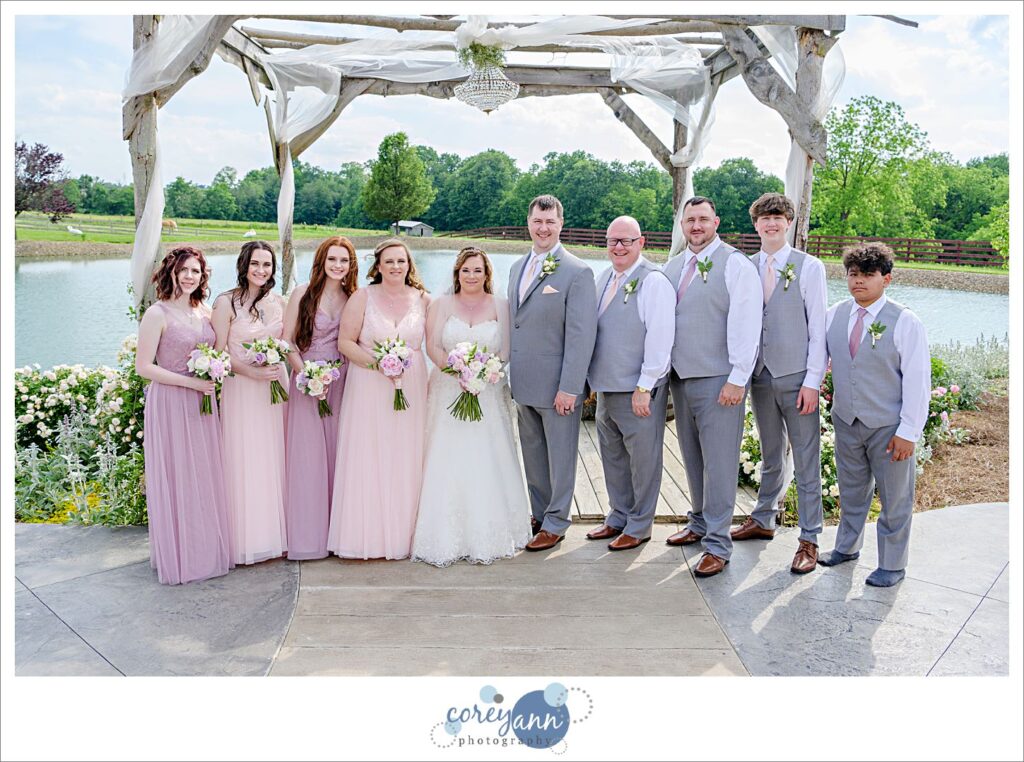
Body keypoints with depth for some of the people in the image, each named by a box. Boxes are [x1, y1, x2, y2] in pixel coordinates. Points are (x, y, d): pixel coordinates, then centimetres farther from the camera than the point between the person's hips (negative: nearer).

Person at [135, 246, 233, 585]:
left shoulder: (205, 312, 9)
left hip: (202, 403, 6)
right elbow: (143, 367, -13)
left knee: (206, 476, 12)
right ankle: (179, 558, 15)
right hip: (170, 404, -6)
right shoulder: (157, 314, -9)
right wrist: (190, 382, -17)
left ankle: (207, 550, 26)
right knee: (175, 478, 2)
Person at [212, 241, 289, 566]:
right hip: (241, 390, -5)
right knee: (245, 464, 0)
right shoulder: (226, 303, -7)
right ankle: (248, 539, 12)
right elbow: (219, 353, -9)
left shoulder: (279, 302, 8)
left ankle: (276, 534, 22)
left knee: (275, 462, 10)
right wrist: (254, 372, -19)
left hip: (276, 386, 5)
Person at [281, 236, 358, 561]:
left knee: (337, 453, 6)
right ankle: (307, 534, 8)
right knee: (307, 454, -2)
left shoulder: (354, 299, 7)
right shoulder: (303, 293, -1)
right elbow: (286, 340, -3)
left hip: (342, 383, 3)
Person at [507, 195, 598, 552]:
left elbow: (581, 335, -16)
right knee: (533, 455, 17)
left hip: (557, 385, -7)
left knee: (560, 457, 8)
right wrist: (508, 372, 10)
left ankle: (555, 524, 21)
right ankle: (539, 515, 32)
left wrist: (569, 388, -20)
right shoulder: (518, 268, 11)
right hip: (524, 383, 7)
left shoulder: (578, 272, -12)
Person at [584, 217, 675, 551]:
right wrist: (593, 379, 13)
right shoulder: (604, 278, 11)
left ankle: (639, 526, 20)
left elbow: (660, 339, -18)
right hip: (606, 386, 8)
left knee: (643, 459, 6)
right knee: (612, 457, 18)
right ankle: (618, 518, 34)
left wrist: (644, 388, -19)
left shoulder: (654, 282, -13)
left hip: (639, 391, -8)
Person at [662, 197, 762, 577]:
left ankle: (717, 544, 5)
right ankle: (700, 522, 32)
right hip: (679, 376, 7)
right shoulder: (672, 267, 13)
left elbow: (746, 326, -13)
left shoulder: (735, 265, -8)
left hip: (718, 381, -6)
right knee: (692, 457, 16)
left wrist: (737, 379, -17)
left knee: (718, 461, -2)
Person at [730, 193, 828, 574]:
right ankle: (763, 520, 32)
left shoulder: (809, 267, -3)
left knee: (806, 461, 1)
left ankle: (809, 540, 10)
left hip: (796, 377, -4)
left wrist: (813, 381, -11)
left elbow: (818, 327, -5)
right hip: (760, 374, 4)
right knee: (771, 455, 18)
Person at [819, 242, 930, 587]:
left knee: (894, 497, 9)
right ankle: (847, 546, 40)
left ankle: (892, 564, 25)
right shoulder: (834, 315, 2)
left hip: (888, 428, -4)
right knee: (851, 491, 21)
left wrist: (908, 432, -14)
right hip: (846, 421, 4)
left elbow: (917, 381, -12)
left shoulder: (904, 322, -12)